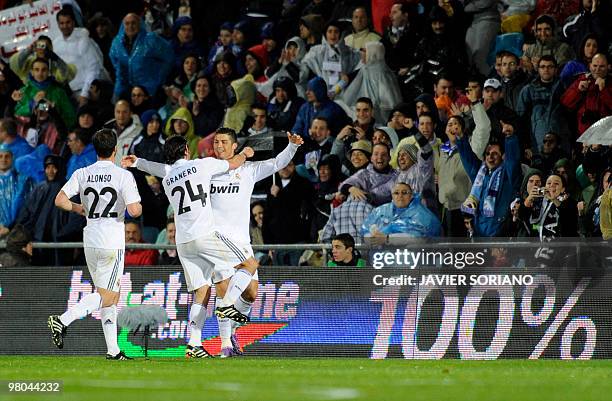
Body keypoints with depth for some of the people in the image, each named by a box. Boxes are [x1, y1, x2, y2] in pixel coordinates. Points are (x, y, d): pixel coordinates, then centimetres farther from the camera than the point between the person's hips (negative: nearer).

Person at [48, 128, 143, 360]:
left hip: (90, 240, 6)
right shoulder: (123, 176, -9)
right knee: (106, 297, -5)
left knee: (111, 297, 13)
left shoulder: (82, 174, 4)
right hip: (112, 241, -6)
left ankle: (113, 349, 10)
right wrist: (139, 206, 8)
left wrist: (77, 208, 16)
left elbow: (60, 200, -3)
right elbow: (134, 211, -16)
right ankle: (63, 320, -23)